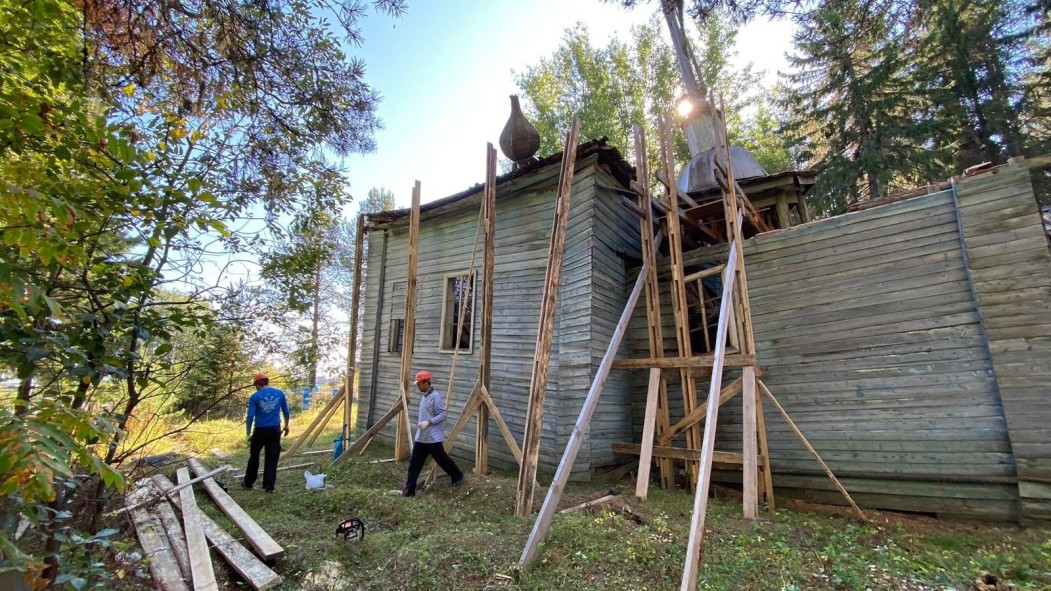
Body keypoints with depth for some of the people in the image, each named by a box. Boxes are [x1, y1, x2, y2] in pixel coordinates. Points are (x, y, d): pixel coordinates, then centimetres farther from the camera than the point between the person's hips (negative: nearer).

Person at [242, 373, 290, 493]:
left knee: (254, 457, 18)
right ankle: (269, 486, 6)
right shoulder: (280, 393, 2)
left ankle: (248, 483, 30)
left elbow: (250, 416, -10)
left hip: (260, 430, -1)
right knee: (272, 459, 6)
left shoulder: (255, 397, -6)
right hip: (275, 430, 1)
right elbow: (286, 412, 7)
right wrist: (286, 426, 19)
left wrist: (248, 434, -4)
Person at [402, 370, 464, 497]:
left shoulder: (436, 396, -17)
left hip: (433, 437, -8)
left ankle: (458, 477, 27)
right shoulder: (424, 397, 12)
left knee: (442, 460, 6)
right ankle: (409, 489, 11)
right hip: (421, 437, 9)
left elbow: (442, 415, -20)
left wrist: (428, 422, -28)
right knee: (414, 462, 5)